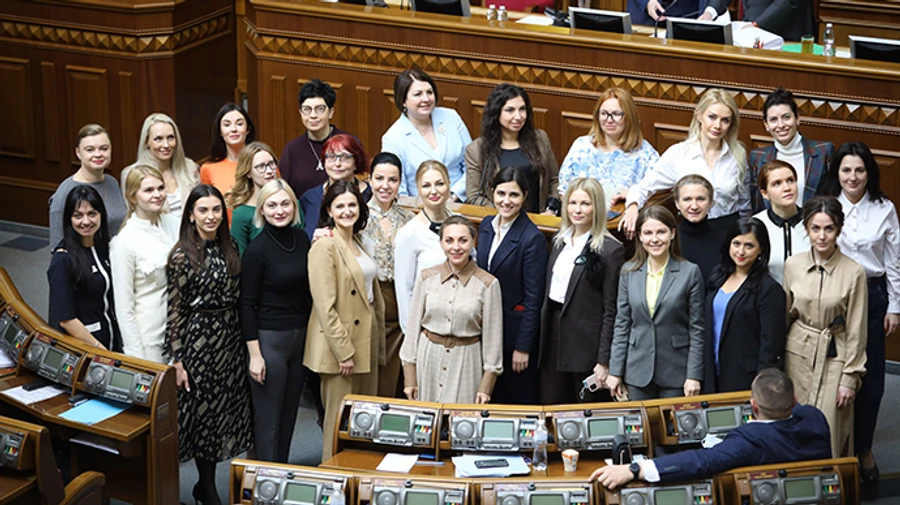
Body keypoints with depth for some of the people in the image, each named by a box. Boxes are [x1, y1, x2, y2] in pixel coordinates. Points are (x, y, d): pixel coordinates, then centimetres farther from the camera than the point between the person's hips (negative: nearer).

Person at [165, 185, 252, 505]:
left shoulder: (228, 249, 6)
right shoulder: (182, 256, -11)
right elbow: (175, 311, -11)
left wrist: (243, 342, 10)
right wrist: (177, 360, -13)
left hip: (230, 338, 6)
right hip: (199, 339, -6)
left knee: (225, 408, 8)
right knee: (203, 410, 3)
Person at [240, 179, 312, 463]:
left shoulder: (302, 239, 4)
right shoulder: (257, 249, -12)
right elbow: (247, 304, -11)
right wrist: (254, 354, -14)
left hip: (300, 336, 6)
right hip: (269, 339, -6)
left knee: (289, 414, 14)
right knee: (268, 419, 1)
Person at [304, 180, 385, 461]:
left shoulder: (359, 243, 14)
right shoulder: (324, 246, -13)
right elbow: (325, 306, -17)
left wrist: (379, 343, 16)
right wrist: (344, 351, -19)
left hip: (366, 342, 8)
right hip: (339, 345, -8)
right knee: (340, 419, -2)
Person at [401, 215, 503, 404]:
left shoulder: (487, 284, -5)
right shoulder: (427, 277, 2)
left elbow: (493, 337, -1)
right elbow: (414, 326, 6)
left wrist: (486, 386, -2)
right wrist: (410, 377, 5)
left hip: (466, 362, -2)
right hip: (428, 358, 2)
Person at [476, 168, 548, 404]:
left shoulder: (532, 238, -17)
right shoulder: (486, 226, 4)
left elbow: (533, 298, -16)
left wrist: (523, 347, -15)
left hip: (516, 329, -6)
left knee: (521, 401, 5)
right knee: (493, 399, 15)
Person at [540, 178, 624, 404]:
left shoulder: (610, 250, -11)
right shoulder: (560, 241, 11)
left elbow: (611, 311, -12)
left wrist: (604, 361, -14)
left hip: (586, 341, -6)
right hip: (554, 331, 7)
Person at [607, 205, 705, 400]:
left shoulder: (690, 272, -3)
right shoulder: (629, 272, 5)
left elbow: (697, 329, -3)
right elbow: (622, 325, 8)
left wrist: (694, 376, -8)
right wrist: (615, 371, 5)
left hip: (675, 372, -3)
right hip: (638, 372, 3)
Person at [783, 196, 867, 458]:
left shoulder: (853, 272, -10)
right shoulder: (793, 265, -1)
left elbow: (856, 330, -5)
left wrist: (850, 378, -5)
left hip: (834, 358, -3)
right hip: (798, 355, 3)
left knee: (829, 432, -4)